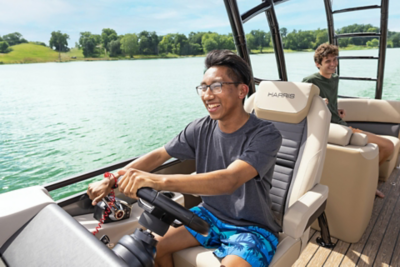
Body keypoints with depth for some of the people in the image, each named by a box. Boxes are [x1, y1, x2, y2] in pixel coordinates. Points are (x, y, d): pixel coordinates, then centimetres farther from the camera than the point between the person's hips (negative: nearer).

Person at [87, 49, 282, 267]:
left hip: (252, 228, -4)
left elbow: (229, 180, -38)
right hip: (209, 215, 4)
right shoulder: (201, 129, -7)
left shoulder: (265, 135, -22)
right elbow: (158, 155, -1)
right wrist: (111, 180, -12)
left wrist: (158, 181, -50)